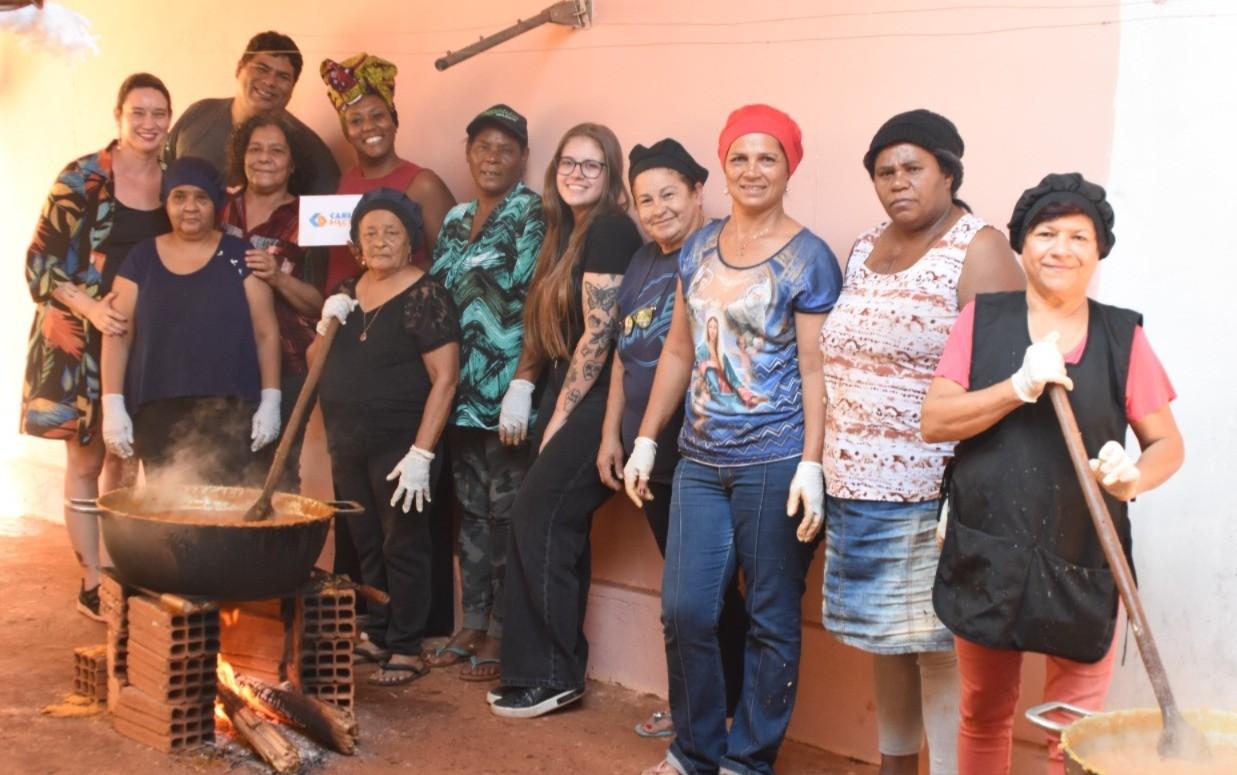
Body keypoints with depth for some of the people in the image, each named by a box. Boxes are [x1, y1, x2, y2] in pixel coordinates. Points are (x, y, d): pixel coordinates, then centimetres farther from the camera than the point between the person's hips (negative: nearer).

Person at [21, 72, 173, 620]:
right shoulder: (81, 179, -8)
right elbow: (40, 261, -9)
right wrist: (91, 307, -23)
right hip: (80, 339, -4)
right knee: (86, 459, 3)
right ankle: (93, 582, 11)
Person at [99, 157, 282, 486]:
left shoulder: (238, 256, 5)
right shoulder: (142, 258, 9)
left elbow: (265, 332, 4)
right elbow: (118, 335, 8)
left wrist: (270, 399, -3)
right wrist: (113, 404, 1)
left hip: (230, 410, -2)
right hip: (158, 411, 2)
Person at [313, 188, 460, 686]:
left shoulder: (425, 297, -11)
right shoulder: (349, 293, 11)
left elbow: (444, 378, -16)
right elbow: (316, 365, 16)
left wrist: (421, 454, -22)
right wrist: (327, 325, -5)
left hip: (399, 448, -7)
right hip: (348, 446, 7)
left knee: (403, 546, -1)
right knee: (364, 544, 13)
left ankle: (407, 649, 8)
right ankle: (376, 636, 25)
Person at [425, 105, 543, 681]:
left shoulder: (532, 214, -4)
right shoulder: (455, 219, 17)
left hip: (508, 387, -7)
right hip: (462, 387, 7)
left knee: (506, 509, -2)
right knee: (470, 507, 12)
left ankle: (499, 634, 7)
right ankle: (471, 625, 22)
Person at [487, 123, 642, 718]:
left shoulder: (610, 230, -14)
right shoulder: (564, 229, 14)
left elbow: (597, 335, -17)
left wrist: (559, 419, -12)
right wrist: (522, 388, 5)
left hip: (597, 401, -9)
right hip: (567, 397, 9)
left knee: (538, 519, -8)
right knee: (558, 527, 9)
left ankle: (549, 675, 2)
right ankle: (558, 669, 17)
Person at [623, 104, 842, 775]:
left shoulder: (808, 259, -5)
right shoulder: (698, 249, 11)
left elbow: (815, 369, -8)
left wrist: (811, 465, -16)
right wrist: (645, 441, 13)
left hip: (773, 464, -5)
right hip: (700, 460, 5)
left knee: (770, 619, 5)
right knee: (684, 611, 6)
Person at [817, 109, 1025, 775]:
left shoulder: (979, 250, -8)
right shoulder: (865, 249, 13)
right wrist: (823, 467, 15)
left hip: (932, 493, -7)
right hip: (859, 489, 7)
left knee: (938, 649, -1)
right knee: (885, 640, 17)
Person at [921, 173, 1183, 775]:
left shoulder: (1122, 335, 2)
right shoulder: (983, 319, 2)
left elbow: (1167, 442, 5)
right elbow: (934, 421, -4)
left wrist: (1135, 477, -17)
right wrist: (1020, 387, -17)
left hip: (1081, 566, 0)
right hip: (988, 557, 1)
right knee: (983, 718, 15)